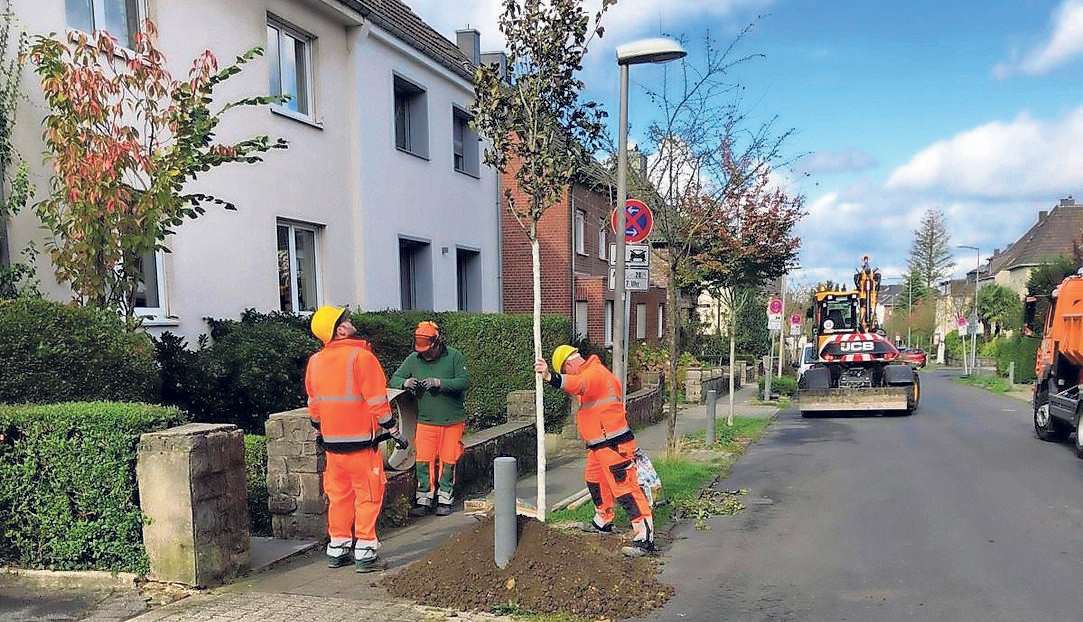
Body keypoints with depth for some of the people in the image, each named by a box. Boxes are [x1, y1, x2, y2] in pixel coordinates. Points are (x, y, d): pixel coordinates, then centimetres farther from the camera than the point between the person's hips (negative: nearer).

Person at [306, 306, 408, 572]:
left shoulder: (315, 361, 7)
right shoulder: (361, 356, -14)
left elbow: (313, 404, 15)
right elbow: (377, 401, -14)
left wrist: (319, 434, 27)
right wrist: (394, 431, -6)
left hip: (332, 441, 6)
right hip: (362, 441, -6)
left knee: (338, 495, 16)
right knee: (368, 495, 2)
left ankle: (337, 549, 22)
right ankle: (365, 554, 4)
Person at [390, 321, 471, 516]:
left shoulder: (454, 356, -6)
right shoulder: (413, 359, 0)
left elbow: (465, 382, -15)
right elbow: (394, 379, 4)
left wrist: (439, 383, -25)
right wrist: (406, 382, -19)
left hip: (452, 420, -1)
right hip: (425, 420, 1)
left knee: (447, 461, 5)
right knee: (423, 460, -2)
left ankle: (445, 500, 18)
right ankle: (423, 500, 9)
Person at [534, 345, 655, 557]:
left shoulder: (594, 373, -18)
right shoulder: (595, 372, 16)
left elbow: (579, 384, -41)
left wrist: (551, 377, -56)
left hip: (614, 444, -11)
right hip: (599, 445, 11)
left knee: (624, 487, -11)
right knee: (594, 480, 25)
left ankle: (645, 536, -8)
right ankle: (603, 521, 43)